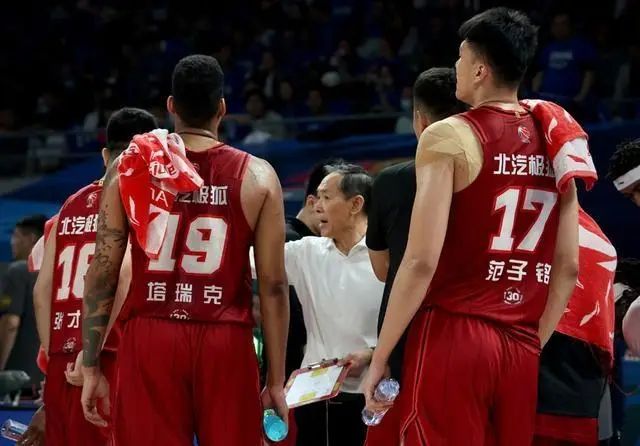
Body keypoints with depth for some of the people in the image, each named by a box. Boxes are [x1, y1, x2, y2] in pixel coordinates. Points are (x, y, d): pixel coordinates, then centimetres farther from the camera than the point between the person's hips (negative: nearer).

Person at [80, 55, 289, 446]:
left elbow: (102, 275, 3)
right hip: (225, 342, -1)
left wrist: (91, 367, 9)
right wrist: (277, 378, 6)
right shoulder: (257, 177, 2)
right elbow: (273, 285, 0)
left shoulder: (130, 169, 5)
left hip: (149, 339, 1)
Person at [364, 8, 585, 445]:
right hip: (521, 347, 6)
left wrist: (379, 357, -8)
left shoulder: (449, 138, -7)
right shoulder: (555, 142, 10)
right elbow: (568, 268, 11)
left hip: (452, 334, -6)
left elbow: (422, 262, -13)